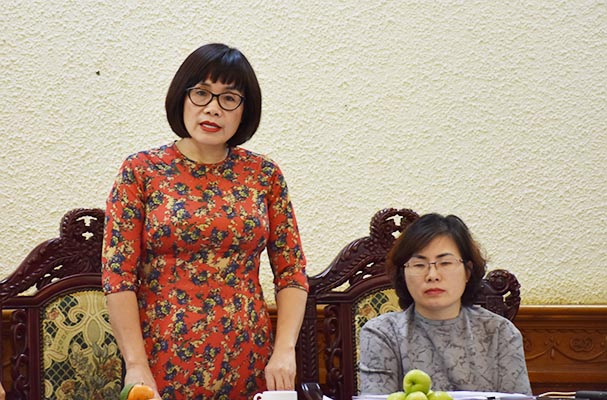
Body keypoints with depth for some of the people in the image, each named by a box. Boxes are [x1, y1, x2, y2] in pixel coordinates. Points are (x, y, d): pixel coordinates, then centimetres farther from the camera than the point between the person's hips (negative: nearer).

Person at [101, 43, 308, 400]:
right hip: (163, 366, -2)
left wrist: (284, 351, -8)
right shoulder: (141, 171, -1)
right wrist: (136, 365, -13)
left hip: (247, 367, 2)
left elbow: (292, 272, 5)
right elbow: (118, 274, -5)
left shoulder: (264, 175, 5)